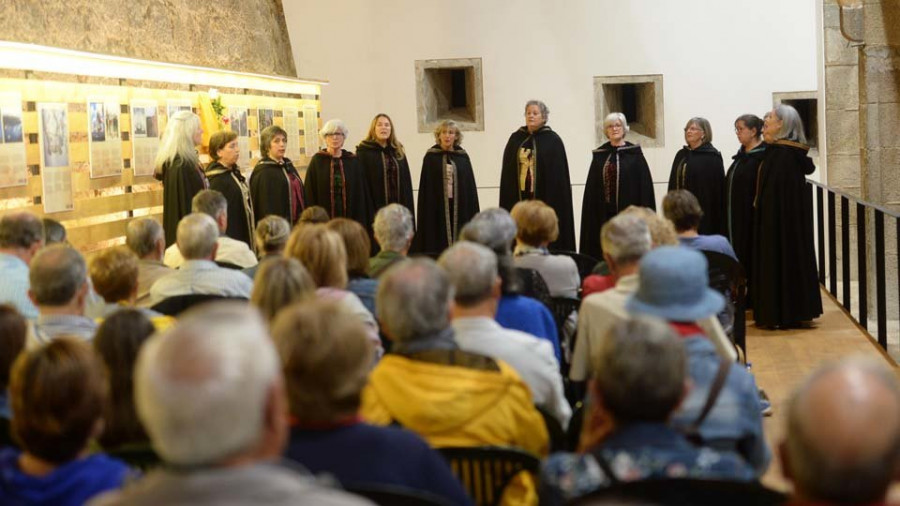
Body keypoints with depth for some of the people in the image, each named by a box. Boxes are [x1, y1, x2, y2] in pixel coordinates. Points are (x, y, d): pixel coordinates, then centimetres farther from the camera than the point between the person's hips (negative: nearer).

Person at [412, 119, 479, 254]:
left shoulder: (463, 157, 8)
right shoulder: (431, 157, 3)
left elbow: (470, 187, 7)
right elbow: (425, 188, 1)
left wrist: (473, 215, 2)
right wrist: (426, 212, -6)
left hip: (460, 208, 2)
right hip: (437, 208, -2)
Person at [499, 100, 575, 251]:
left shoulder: (553, 140, 0)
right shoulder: (515, 139, 10)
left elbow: (559, 177, -2)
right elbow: (507, 175, 9)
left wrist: (555, 203, -9)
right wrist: (506, 204, 2)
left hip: (544, 198, -3)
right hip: (518, 198, 3)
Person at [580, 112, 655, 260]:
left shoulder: (634, 153, 1)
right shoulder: (599, 155, 10)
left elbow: (644, 185, -3)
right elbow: (591, 190, 9)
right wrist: (592, 217, 2)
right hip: (604, 213, 3)